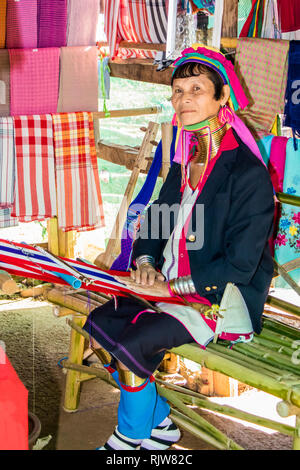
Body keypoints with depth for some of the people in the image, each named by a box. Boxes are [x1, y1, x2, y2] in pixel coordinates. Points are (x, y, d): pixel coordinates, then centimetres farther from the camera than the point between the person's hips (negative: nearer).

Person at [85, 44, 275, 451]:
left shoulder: (248, 173, -18)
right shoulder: (186, 163, 9)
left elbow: (239, 264, -19)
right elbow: (154, 222, 17)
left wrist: (171, 287, -19)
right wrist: (145, 261, -4)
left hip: (224, 296, -8)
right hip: (174, 284, 8)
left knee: (131, 345, -24)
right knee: (99, 324, -7)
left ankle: (128, 439, 4)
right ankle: (159, 422, 8)